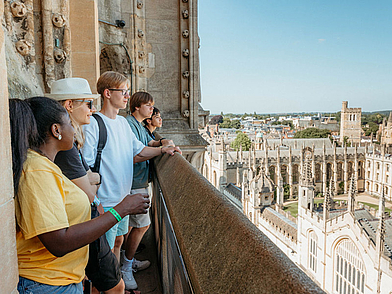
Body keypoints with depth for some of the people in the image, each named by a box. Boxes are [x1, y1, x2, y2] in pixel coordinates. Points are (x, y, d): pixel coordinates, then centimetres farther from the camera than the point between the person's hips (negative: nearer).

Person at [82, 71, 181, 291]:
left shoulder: (123, 122, 8)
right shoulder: (93, 124, -17)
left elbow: (138, 151, 13)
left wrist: (162, 150, -1)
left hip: (124, 197, 8)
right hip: (105, 201, -8)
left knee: (118, 240, 22)